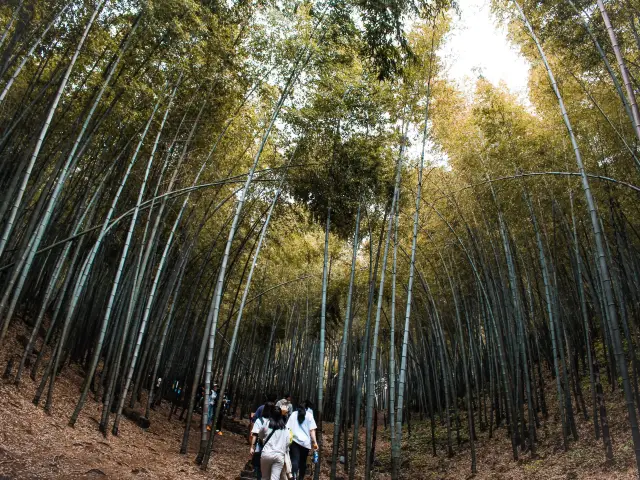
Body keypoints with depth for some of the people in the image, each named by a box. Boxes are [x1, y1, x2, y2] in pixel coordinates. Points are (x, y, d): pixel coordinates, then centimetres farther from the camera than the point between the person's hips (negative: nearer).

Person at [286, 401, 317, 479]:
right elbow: (312, 430, -1)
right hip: (305, 441, -1)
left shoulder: (294, 414, 14)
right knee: (303, 462, 14)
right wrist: (315, 442, 0)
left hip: (295, 440, 1)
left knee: (294, 460, -8)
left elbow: (288, 428, 9)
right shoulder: (309, 415, 6)